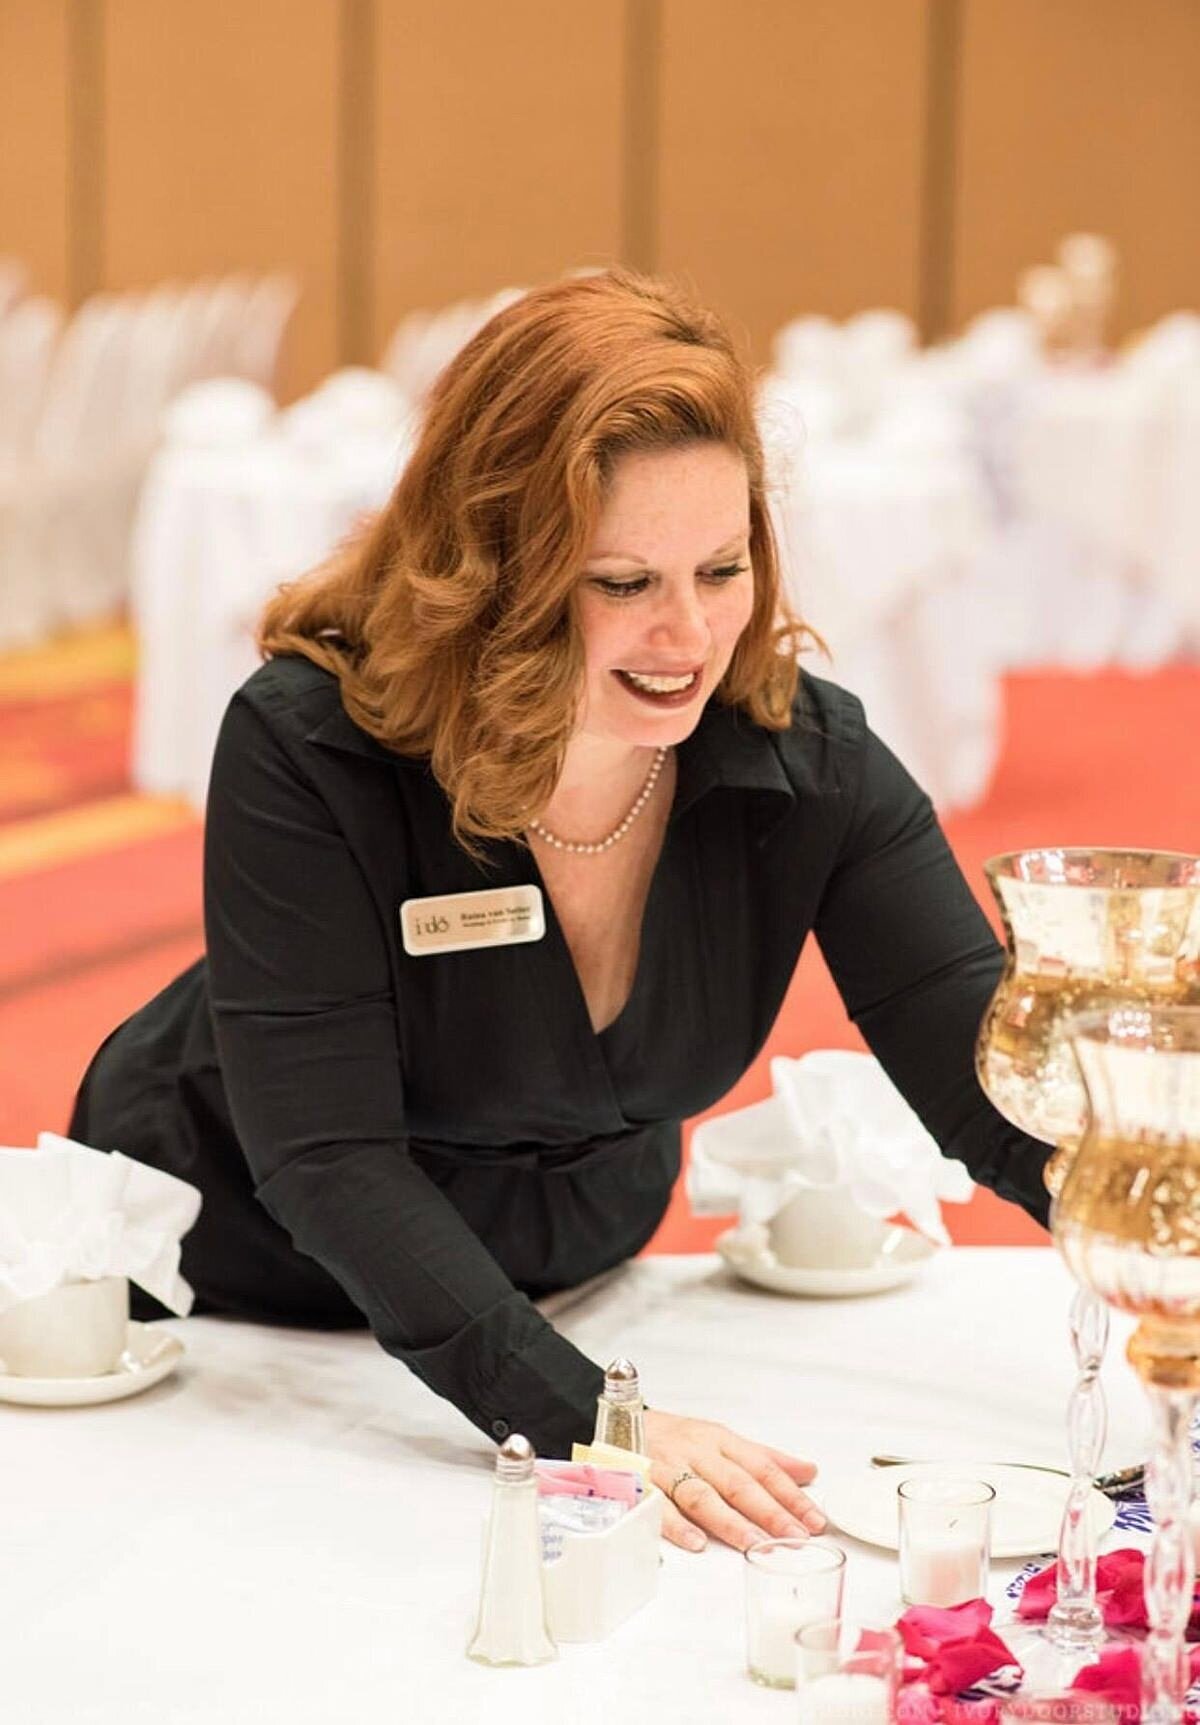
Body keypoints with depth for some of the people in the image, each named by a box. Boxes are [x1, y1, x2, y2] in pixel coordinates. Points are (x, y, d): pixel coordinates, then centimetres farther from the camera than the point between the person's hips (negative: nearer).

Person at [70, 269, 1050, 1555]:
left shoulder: (804, 758, -18)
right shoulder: (307, 749, -29)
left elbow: (997, 1078, -22)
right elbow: (330, 1161, -33)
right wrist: (588, 1419, -44)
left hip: (561, 1291, 3)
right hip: (235, 1293, -3)